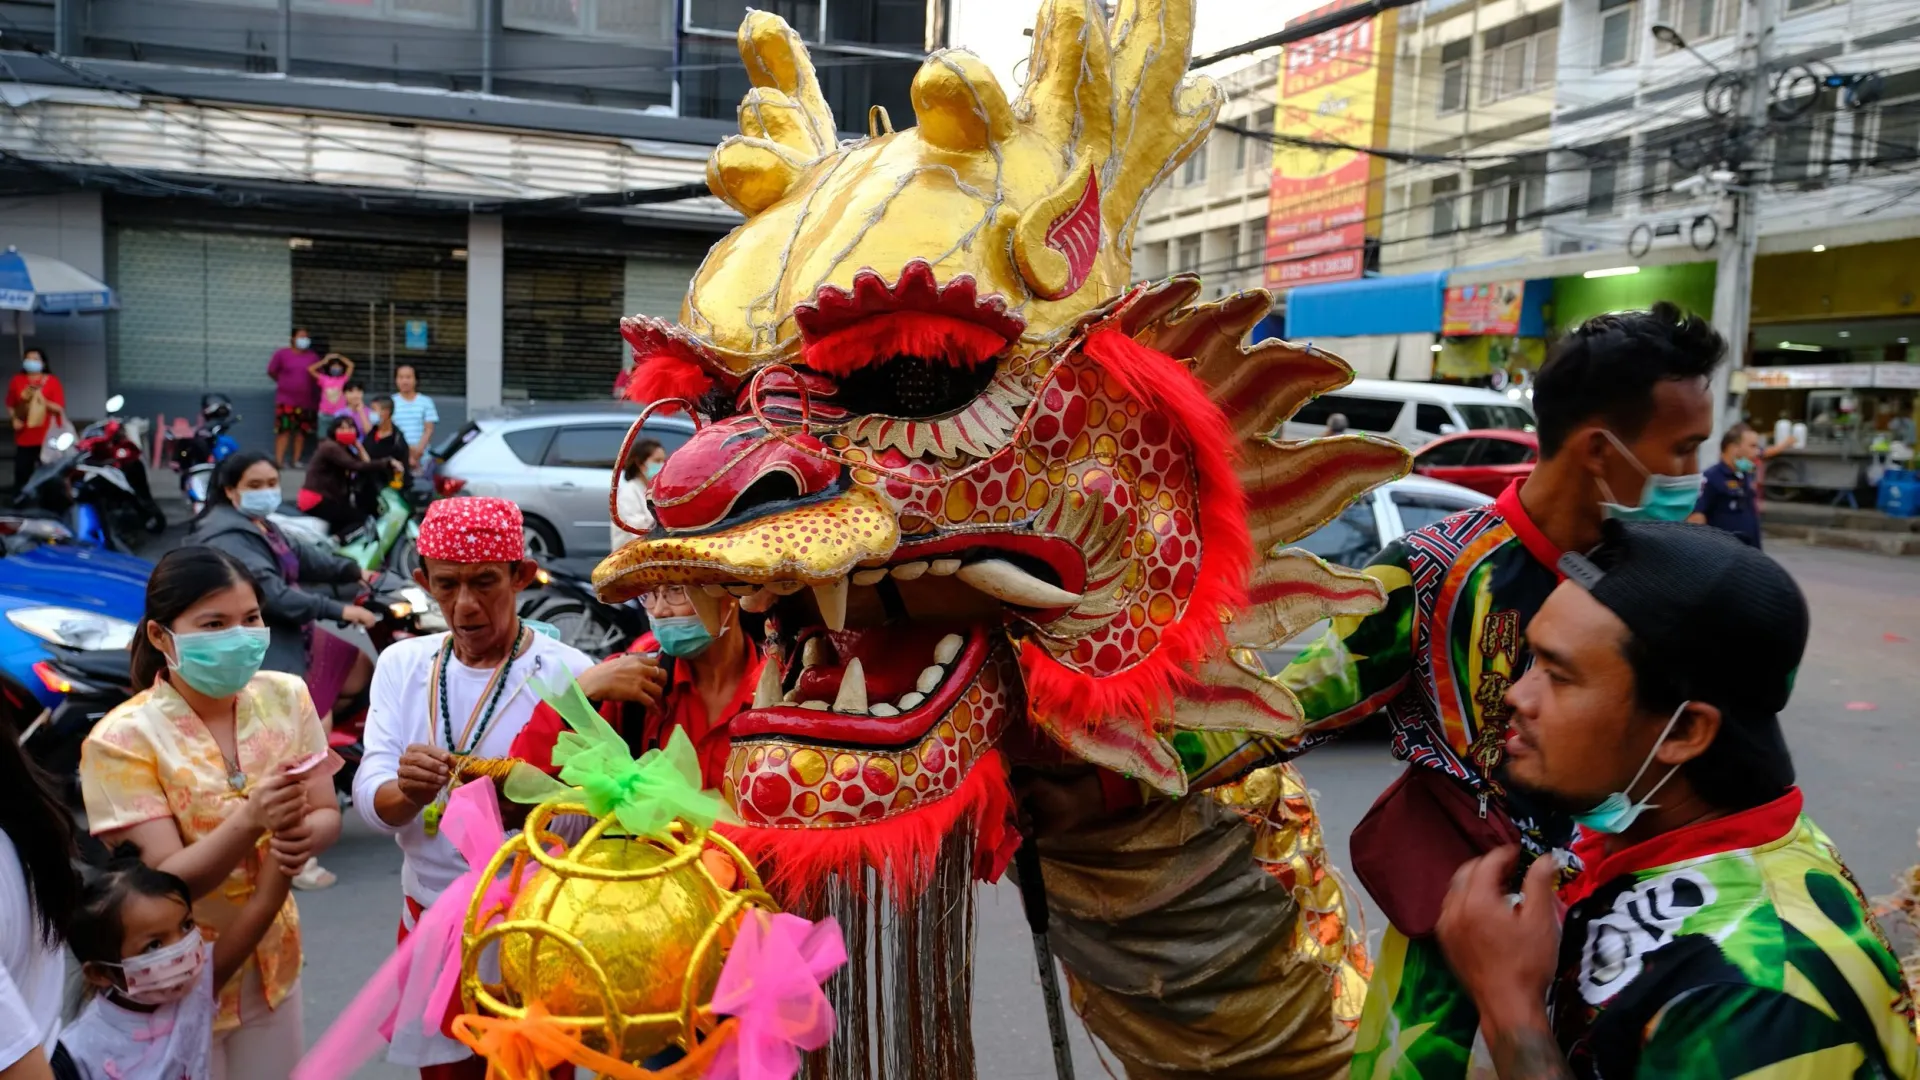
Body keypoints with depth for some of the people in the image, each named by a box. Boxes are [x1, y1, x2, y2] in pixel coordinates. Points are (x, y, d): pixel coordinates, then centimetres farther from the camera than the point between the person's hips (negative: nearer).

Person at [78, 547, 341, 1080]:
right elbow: (167, 880, -21)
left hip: (272, 956, 4)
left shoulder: (286, 697, -8)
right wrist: (250, 819, -38)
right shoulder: (123, 738, -19)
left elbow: (327, 813, -3)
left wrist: (305, 836, -26)